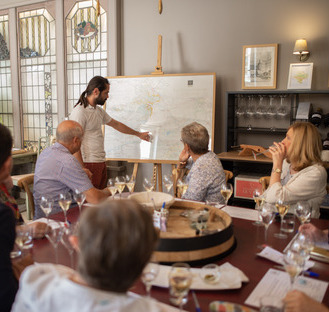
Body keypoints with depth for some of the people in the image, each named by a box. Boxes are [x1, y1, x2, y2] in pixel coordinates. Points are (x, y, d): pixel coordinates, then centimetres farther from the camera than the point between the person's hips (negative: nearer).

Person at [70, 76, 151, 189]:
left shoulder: (98, 111, 15)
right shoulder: (79, 112, -14)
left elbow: (116, 124, 29)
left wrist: (139, 134, 38)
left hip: (101, 163, 9)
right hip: (89, 164, -9)